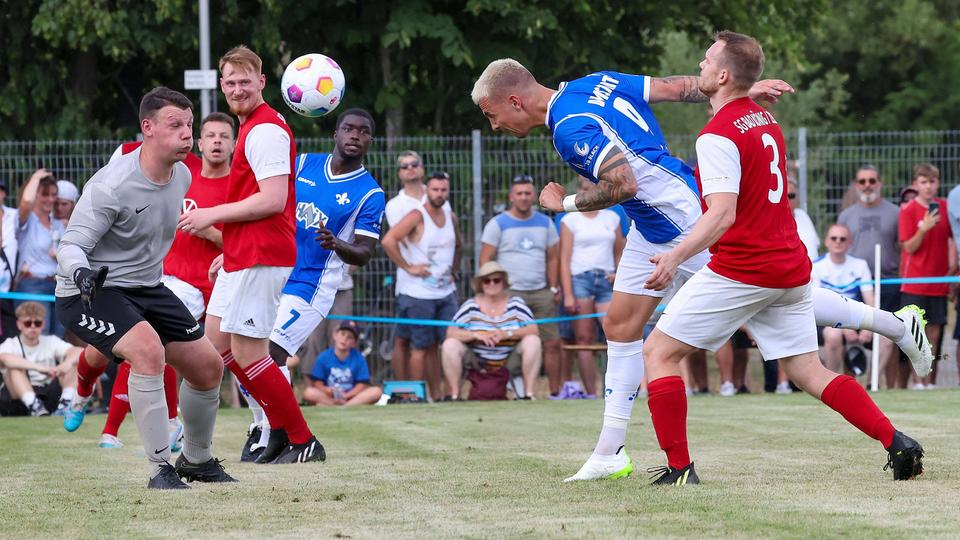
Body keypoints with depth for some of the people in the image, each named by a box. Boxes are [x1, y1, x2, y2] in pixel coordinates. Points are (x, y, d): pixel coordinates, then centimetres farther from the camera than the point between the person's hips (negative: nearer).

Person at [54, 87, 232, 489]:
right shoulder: (111, 185, -26)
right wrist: (80, 273, -45)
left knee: (208, 366, 7)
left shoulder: (182, 176, -1)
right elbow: (71, 245, -25)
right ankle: (160, 469, -26)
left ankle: (197, 460, 31)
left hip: (146, 288, 8)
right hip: (91, 291, -8)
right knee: (149, 350, -33)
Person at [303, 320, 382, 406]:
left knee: (376, 391, -24)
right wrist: (327, 390, -23)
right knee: (309, 393, -29)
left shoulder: (358, 359, 1)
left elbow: (361, 384, -3)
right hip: (329, 397, -1)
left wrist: (346, 395, -20)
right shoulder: (323, 357, 0)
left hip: (350, 397, 1)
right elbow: (317, 383, -1)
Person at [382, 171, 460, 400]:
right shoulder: (417, 216, -11)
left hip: (446, 293, 6)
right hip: (419, 293, -6)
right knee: (422, 347, -2)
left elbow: (458, 245, 30)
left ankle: (438, 395, 8)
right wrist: (408, 267, -18)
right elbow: (388, 241, -22)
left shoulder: (450, 217, 10)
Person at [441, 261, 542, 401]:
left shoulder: (515, 303, -3)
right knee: (450, 345, -23)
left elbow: (534, 330, -12)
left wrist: (507, 334, -27)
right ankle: (454, 396, -15)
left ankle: (529, 395, -18)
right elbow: (451, 332, -13)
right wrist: (476, 335, -29)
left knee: (533, 341, -22)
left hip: (509, 362, 0)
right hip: (477, 364, 0)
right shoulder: (470, 306, -5)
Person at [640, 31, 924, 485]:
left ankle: (678, 468, -6)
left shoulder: (717, 137, -14)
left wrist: (676, 256, -36)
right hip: (791, 268, 8)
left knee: (658, 351, 1)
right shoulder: (766, 120, 13)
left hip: (741, 272, -8)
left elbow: (723, 215, -25)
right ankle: (896, 443, -2)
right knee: (809, 372, 11)